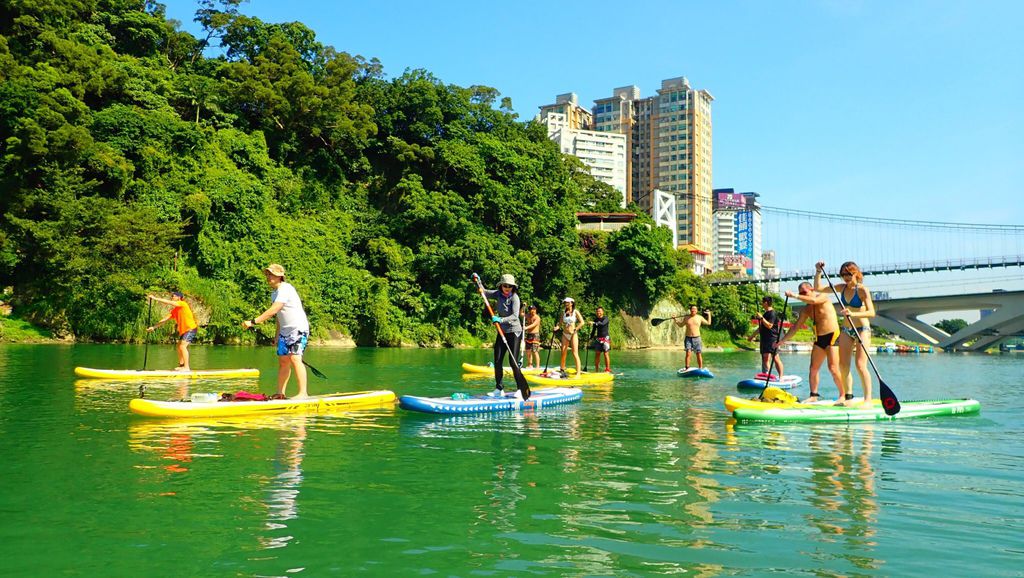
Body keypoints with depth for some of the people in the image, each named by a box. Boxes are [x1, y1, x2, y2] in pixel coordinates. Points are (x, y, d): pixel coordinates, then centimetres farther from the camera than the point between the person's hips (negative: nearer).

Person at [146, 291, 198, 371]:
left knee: (182, 346, -20)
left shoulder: (183, 304, -13)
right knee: (179, 347, 18)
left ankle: (187, 367, -20)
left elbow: (168, 302, -23)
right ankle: (181, 365, 33)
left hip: (191, 328, -10)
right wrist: (154, 327, 6)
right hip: (183, 330, 10)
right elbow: (165, 319, 11)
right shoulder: (174, 311, 11)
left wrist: (155, 298, -21)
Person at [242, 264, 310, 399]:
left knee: (295, 358, -18)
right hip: (285, 330, 10)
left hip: (298, 328, -10)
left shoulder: (285, 289, -16)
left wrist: (253, 322, -27)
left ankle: (303, 393, -19)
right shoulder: (274, 293, 15)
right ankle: (280, 393, 16)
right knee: (283, 360, 9)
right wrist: (278, 335, 21)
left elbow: (273, 311, -25)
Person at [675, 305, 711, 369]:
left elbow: (708, 323, 15)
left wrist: (709, 314, 12)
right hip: (688, 338, 0)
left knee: (699, 354, -2)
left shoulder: (700, 317, 5)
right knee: (688, 353, -14)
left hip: (697, 338, 1)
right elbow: (680, 325, 18)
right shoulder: (686, 317, 5)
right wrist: (675, 319, 7)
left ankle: (701, 369, 7)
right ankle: (687, 368, -9)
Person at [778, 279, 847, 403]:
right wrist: (782, 340, 10)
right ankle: (813, 395, 8)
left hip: (832, 336, -7)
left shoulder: (823, 297, -5)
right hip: (819, 339, 7)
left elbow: (813, 301, -28)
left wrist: (795, 295, -25)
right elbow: (796, 327, 13)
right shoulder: (806, 310, 11)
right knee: (813, 369, 2)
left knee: (833, 368, -13)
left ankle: (843, 395, -2)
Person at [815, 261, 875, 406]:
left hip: (862, 329, -6)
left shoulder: (862, 290, -12)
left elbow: (871, 313, -21)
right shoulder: (842, 288, 6)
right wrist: (818, 271, -3)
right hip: (846, 330, 6)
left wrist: (853, 314, -35)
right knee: (843, 365, 3)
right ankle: (849, 397, 12)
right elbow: (818, 288, 9)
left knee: (860, 365, -15)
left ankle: (868, 399, -12)